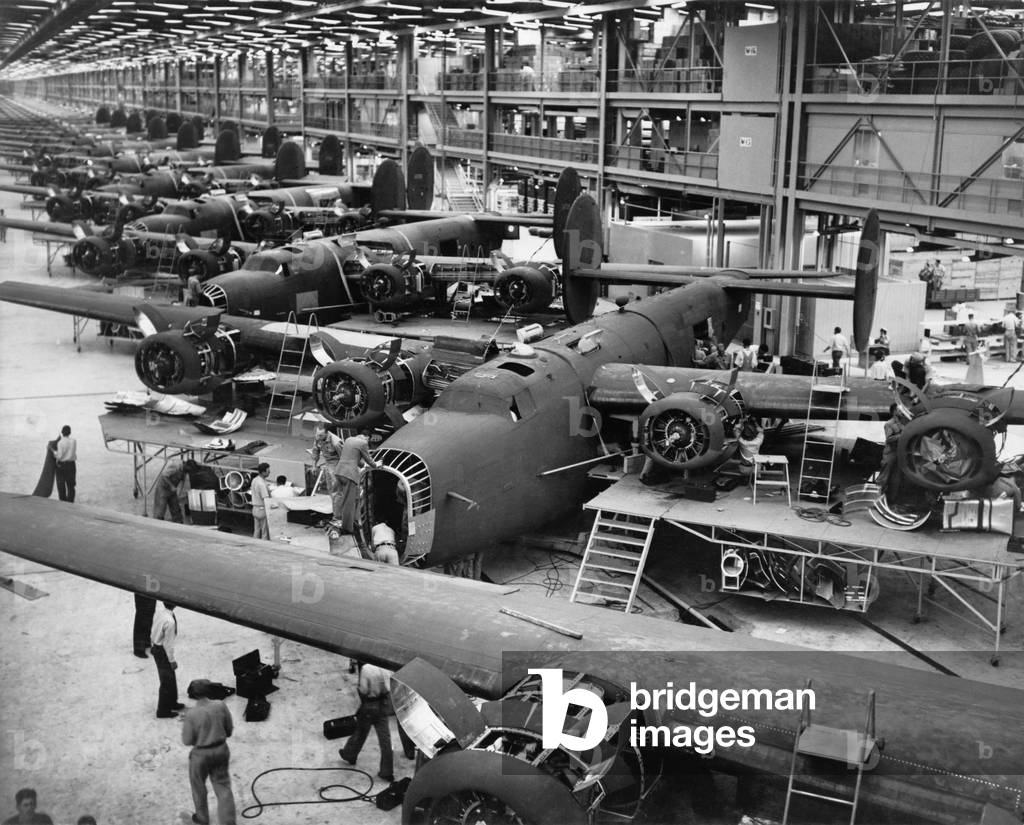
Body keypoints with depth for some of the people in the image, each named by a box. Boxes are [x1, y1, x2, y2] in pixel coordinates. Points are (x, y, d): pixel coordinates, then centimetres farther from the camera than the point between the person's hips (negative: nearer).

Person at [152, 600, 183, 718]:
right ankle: (163, 711, 25)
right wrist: (172, 660, -13)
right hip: (162, 651, -9)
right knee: (167, 681, 10)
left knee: (171, 678, 26)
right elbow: (168, 644, -24)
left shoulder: (159, 610, -9)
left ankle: (171, 702, 44)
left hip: (156, 646, 9)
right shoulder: (169, 622, -33)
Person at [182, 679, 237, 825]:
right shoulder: (220, 706, -14)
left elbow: (187, 740, -15)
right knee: (223, 787, 17)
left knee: (198, 786, 24)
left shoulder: (191, 714, -23)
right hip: (221, 750, 3)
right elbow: (229, 729, -1)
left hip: (201, 754, -3)